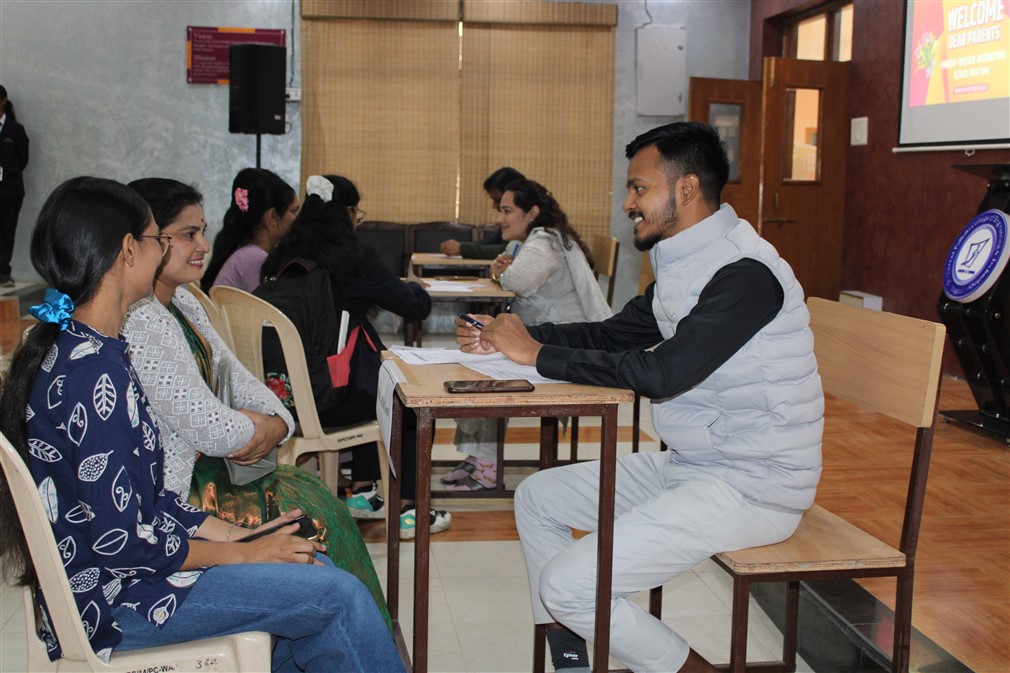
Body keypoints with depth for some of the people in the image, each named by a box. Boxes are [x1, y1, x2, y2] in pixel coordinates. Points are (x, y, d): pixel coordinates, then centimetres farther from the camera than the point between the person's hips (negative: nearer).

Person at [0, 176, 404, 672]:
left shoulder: (64, 349, 7)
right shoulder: (93, 372, -25)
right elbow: (120, 541, -25)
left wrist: (233, 534, 4)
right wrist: (245, 553, -13)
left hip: (98, 572, 10)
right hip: (112, 602, -10)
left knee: (313, 565, 7)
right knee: (339, 596, -9)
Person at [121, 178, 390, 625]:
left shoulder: (182, 302, 8)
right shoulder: (141, 326, -25)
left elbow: (232, 374, 12)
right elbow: (212, 431, -26)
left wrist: (274, 425, -8)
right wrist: (256, 429, -5)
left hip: (201, 475, 10)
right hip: (169, 503, -10)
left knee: (308, 493, 4)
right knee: (311, 515, -6)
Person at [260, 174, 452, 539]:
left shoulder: (284, 258, 6)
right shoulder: (351, 256, -12)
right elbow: (417, 306, -6)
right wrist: (413, 286, 16)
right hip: (325, 399, -7)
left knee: (374, 385, 32)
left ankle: (362, 491, 38)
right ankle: (405, 509, 20)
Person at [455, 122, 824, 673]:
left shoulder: (745, 274, -22)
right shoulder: (684, 265, 9)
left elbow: (661, 373, -29)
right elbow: (612, 334, 12)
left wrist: (538, 354, -21)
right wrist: (510, 336, -1)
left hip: (751, 486, -10)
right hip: (689, 464, 10)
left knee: (568, 584, -16)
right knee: (536, 498, 12)